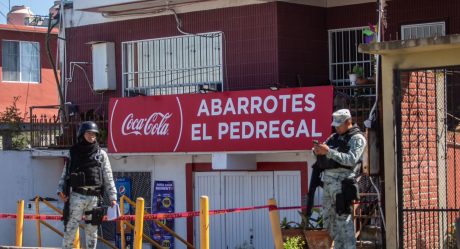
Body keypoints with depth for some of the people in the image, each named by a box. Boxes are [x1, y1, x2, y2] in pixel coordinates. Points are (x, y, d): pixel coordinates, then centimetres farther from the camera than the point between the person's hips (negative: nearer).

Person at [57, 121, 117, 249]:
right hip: (76, 196, -1)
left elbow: (108, 178, 6)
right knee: (70, 228, -5)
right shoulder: (73, 153, 7)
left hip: (94, 197, 1)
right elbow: (65, 174, 9)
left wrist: (112, 197, 1)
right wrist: (61, 190, -6)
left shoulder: (101, 154, 7)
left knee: (92, 229, 7)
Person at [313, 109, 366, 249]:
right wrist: (317, 151, -6)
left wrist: (329, 152, -21)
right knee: (328, 219, 10)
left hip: (342, 181, -8)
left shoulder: (357, 138, -1)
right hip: (327, 181, 8)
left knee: (343, 219, -12)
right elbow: (322, 156, 19)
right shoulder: (334, 137, 20)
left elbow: (352, 159, -15)